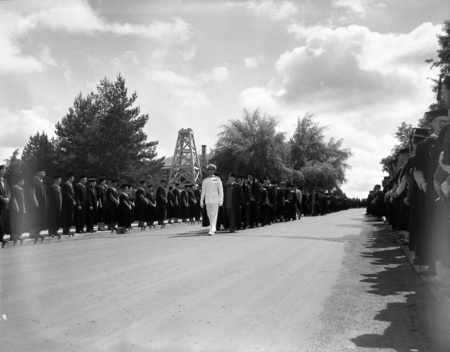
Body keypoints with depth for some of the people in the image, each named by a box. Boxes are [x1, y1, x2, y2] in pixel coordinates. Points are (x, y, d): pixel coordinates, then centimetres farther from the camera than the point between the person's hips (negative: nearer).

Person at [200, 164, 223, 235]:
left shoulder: (217, 179, 1)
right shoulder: (205, 180, 10)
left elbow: (221, 190, -2)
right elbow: (203, 191, 11)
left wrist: (221, 200, -8)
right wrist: (201, 201, 6)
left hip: (215, 200, -4)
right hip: (207, 200, 4)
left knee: (214, 214, -9)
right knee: (209, 214, 9)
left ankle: (212, 230, -13)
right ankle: (213, 228, 25)